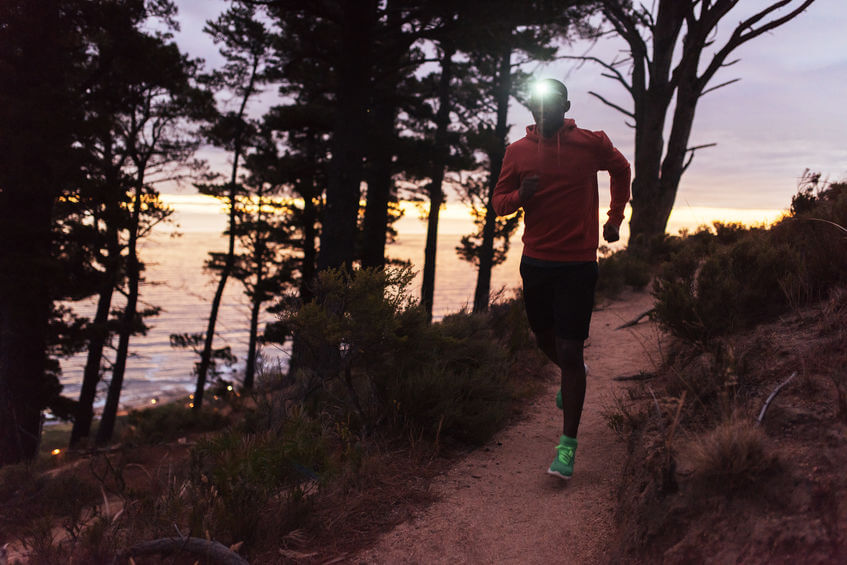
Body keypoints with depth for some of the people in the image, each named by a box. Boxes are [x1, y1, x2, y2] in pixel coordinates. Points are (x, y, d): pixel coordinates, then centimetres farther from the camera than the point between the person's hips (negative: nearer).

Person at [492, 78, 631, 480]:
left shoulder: (591, 144, -4)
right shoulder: (518, 151, 1)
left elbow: (621, 170, 16)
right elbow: (498, 202, 7)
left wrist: (615, 219, 15)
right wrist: (520, 196, -16)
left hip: (578, 264, -3)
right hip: (535, 261, 4)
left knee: (569, 351, -7)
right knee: (544, 337, 19)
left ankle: (568, 443, 1)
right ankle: (572, 374, 54)